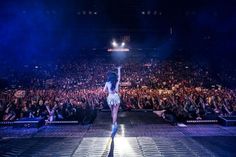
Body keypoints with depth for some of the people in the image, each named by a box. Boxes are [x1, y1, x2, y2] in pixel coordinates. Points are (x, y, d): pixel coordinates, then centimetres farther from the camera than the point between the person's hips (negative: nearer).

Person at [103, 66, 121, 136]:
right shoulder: (117, 81, -1)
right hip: (116, 97, -1)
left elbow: (104, 90, -1)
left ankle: (115, 123, 30)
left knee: (112, 112, 18)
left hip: (110, 97, 1)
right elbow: (119, 76, 17)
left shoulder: (107, 82, -1)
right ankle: (113, 125, -8)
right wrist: (119, 69, 31)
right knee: (115, 112, 0)